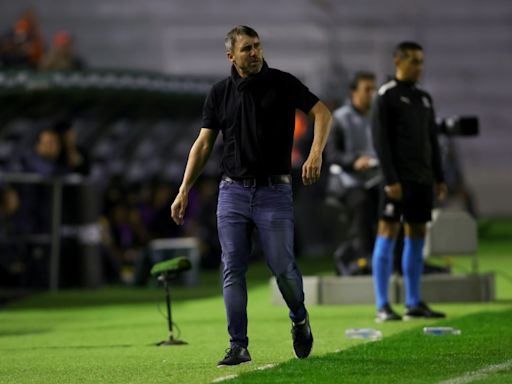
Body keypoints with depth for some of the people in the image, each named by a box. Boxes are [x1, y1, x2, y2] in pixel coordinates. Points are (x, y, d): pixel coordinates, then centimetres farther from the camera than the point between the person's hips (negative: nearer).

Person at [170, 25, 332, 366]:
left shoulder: (283, 83, -1)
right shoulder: (220, 93, 8)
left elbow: (322, 113, -3)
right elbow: (203, 144, 11)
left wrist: (316, 154, -20)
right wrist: (184, 191, 5)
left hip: (274, 192, -3)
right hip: (233, 192, 3)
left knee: (282, 267, -6)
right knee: (233, 270, -3)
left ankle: (299, 319, 25)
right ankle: (238, 347, 1)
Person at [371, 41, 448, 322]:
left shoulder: (423, 98, 16)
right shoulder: (386, 97, -6)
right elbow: (380, 140, -12)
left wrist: (439, 178, 13)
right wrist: (390, 180, -19)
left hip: (421, 180, 7)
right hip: (398, 180, -7)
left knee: (417, 236, 8)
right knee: (388, 233, -7)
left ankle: (413, 304, 12)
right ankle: (382, 306, -7)